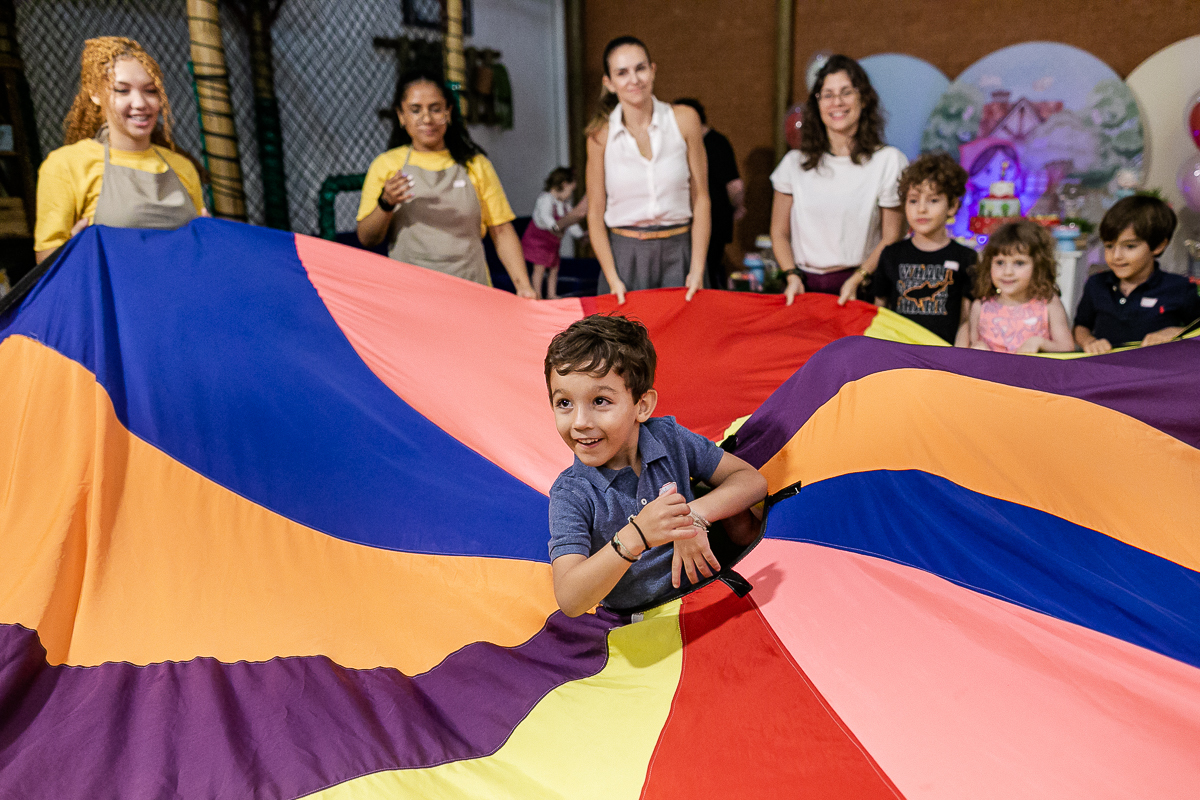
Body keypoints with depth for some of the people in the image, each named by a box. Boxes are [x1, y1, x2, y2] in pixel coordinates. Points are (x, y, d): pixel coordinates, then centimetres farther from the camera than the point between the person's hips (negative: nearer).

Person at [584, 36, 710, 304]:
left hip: (679, 253, 1)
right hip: (624, 255, 0)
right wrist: (613, 279, -8)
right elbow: (595, 213, 1)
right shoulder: (601, 134, -1)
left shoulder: (684, 120, 0)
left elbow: (700, 197, 1)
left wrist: (697, 270, -6)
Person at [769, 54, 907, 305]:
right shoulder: (795, 163, 11)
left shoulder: (888, 161, 4)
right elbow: (779, 232, 12)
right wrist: (793, 276, -4)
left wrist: (856, 279, -11)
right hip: (804, 287, 2)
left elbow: (892, 238, 2)